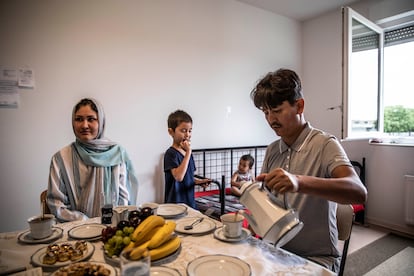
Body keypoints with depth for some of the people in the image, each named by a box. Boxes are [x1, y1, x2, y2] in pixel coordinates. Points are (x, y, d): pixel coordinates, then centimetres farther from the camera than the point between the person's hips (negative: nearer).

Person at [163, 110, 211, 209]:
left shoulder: (187, 152, 8)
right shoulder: (171, 153, -15)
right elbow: (179, 176, -29)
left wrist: (200, 181, 0)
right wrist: (188, 152, -26)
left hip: (190, 200, 7)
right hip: (175, 203, -7)